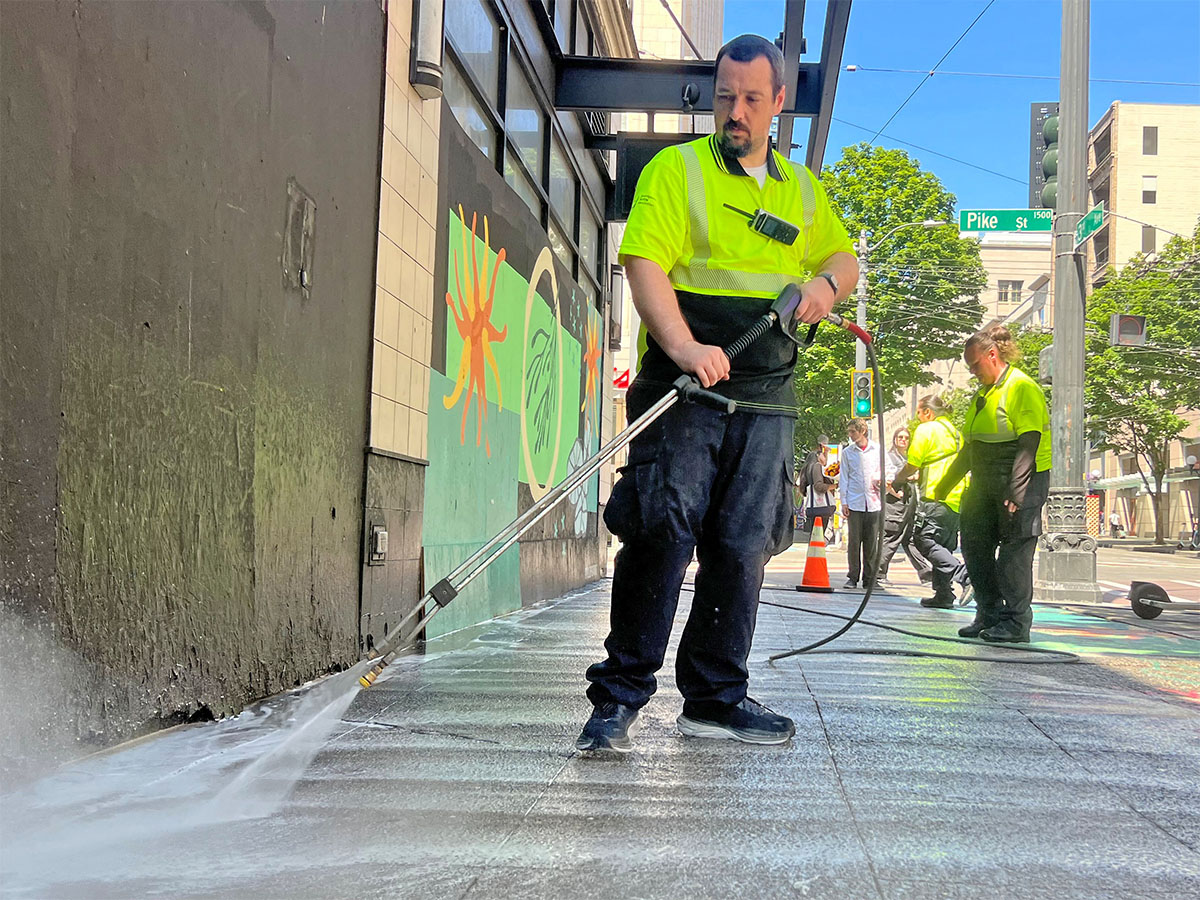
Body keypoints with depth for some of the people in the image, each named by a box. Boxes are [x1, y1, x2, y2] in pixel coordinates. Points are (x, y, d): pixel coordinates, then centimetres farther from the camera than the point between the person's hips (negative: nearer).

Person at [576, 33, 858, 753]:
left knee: (743, 545, 4)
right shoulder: (675, 169, 4)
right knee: (664, 527, -15)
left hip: (767, 397, 5)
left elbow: (846, 257, 29)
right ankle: (619, 697, -6)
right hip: (685, 381, -5)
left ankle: (715, 698, 15)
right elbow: (645, 264, -9)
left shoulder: (803, 189, 20)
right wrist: (685, 347, -26)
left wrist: (827, 281, 3)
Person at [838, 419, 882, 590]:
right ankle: (853, 577, 6)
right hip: (854, 502, 0)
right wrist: (843, 501, 2)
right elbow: (844, 477, 8)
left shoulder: (877, 450, 6)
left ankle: (869, 578, 10)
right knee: (854, 541, -2)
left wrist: (880, 479, -9)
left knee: (872, 542, 2)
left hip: (873, 502, 0)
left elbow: (884, 470, 14)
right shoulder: (847, 452, 7)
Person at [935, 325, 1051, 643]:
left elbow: (1029, 444, -18)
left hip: (1022, 481, -9)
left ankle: (1015, 623, 0)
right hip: (985, 483, 9)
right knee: (975, 545, 7)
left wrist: (1015, 492, -24)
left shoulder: (1023, 387, -10)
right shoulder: (983, 394, 17)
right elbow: (970, 447, 23)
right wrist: (945, 484, 24)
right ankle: (989, 616, 16)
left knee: (1014, 551, -7)